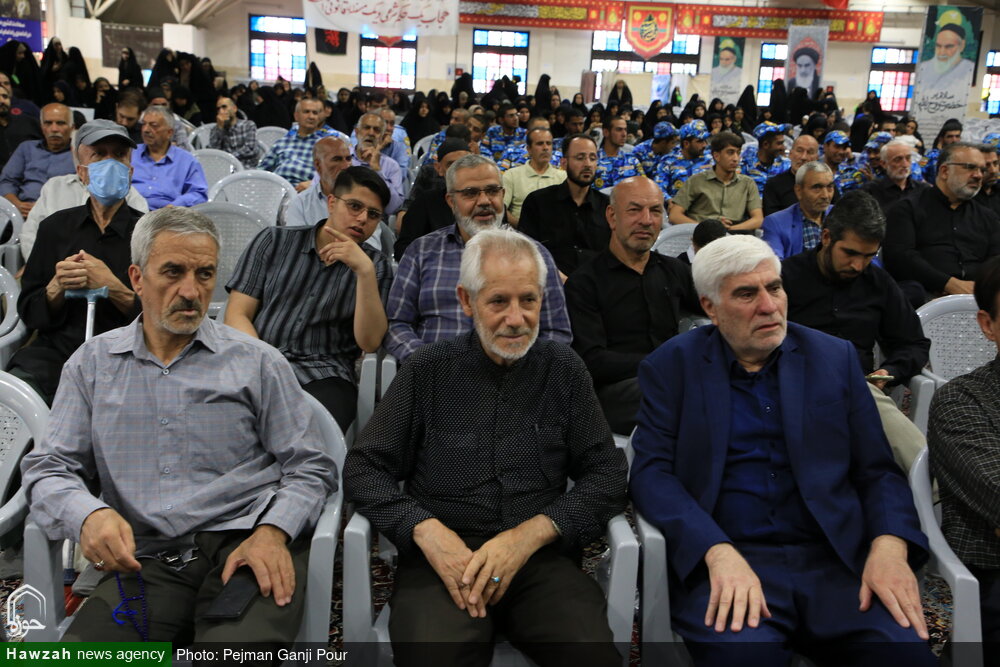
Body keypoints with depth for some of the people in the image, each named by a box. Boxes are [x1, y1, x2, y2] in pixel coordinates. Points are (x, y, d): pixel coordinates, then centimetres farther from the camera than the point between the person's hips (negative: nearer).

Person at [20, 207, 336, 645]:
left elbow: (311, 469, 7)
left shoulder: (256, 362, 9)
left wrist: (272, 532, -13)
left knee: (238, 647, -32)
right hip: (148, 561, 2)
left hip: (244, 545, -2)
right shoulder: (92, 364, 15)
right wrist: (86, 514, -12)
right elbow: (47, 468, 11)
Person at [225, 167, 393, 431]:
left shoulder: (377, 266, 14)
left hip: (322, 373, -1)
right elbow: (237, 314, 7)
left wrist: (365, 271, -13)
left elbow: (369, 342, -1)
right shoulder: (275, 241, 15)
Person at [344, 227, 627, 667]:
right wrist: (426, 530, -13)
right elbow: (364, 469, 5)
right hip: (444, 558, -1)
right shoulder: (428, 370, 7)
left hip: (541, 557, 1)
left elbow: (607, 475, 5)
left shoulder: (564, 371, 9)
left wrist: (531, 533, -10)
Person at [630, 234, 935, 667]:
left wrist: (890, 545, -10)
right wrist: (718, 553, -20)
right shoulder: (671, 366, 5)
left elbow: (877, 470, 11)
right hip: (723, 561, -3)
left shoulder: (834, 358, 12)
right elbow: (652, 470, -4)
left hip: (834, 561, 3)